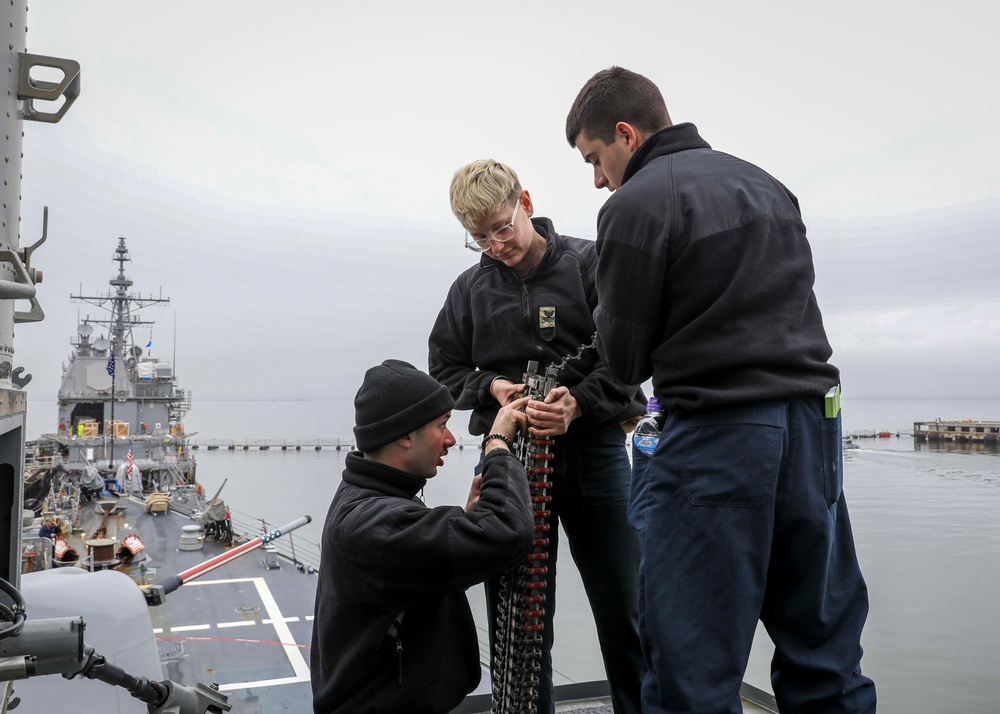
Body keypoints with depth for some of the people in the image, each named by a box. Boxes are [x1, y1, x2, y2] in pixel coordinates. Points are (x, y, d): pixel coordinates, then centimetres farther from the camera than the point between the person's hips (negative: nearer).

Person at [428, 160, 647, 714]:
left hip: (593, 447, -2)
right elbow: (444, 368, 14)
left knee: (622, 609, 7)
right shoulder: (469, 288, 9)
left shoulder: (590, 263, 0)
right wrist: (491, 386, -7)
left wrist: (578, 403, -20)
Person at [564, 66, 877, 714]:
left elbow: (625, 359, -3)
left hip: (718, 439, -8)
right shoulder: (765, 184, 15)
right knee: (825, 655, 15)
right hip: (815, 421, 8)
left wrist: (605, 314, 16)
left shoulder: (634, 206, -8)